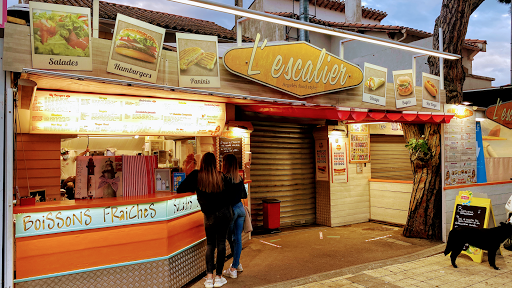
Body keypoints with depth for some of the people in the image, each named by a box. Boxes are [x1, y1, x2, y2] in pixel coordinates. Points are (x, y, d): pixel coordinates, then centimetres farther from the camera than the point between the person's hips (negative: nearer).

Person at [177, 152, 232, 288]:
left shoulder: (196, 176, -8)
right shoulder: (220, 176, -4)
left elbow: (179, 190, -5)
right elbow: (228, 194, 3)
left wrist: (194, 189, 11)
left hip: (210, 215, -1)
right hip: (225, 213, 1)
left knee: (210, 244, 13)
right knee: (221, 243, 9)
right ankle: (218, 277, 13)